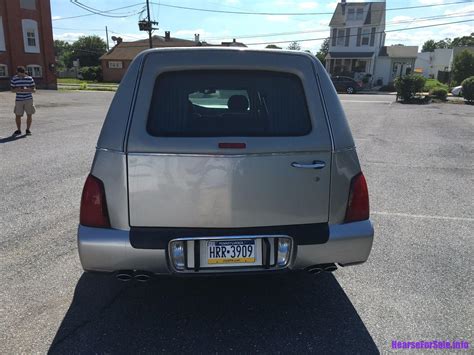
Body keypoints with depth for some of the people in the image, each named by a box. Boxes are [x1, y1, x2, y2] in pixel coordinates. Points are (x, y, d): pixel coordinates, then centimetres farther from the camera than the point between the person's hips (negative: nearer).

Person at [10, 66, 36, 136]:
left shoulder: (29, 78, 0)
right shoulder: (14, 79, 2)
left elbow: (34, 89, 1)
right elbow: (12, 90, 6)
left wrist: (27, 90, -18)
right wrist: (17, 90, -16)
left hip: (28, 99, 0)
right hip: (19, 100, 1)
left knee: (29, 115, 0)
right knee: (17, 115, 2)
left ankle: (28, 129, 14)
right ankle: (19, 130, 18)